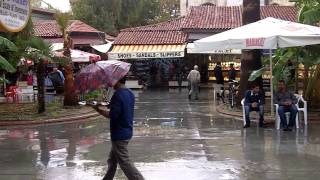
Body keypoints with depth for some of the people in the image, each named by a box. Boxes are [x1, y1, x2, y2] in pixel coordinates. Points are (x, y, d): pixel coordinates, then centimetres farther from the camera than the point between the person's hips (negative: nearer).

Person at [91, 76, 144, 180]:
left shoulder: (118, 94, -20)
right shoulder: (130, 93, 9)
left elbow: (113, 115, -24)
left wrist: (99, 110, -13)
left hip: (119, 134, -10)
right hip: (127, 131, 10)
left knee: (125, 162, -5)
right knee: (112, 160, 21)